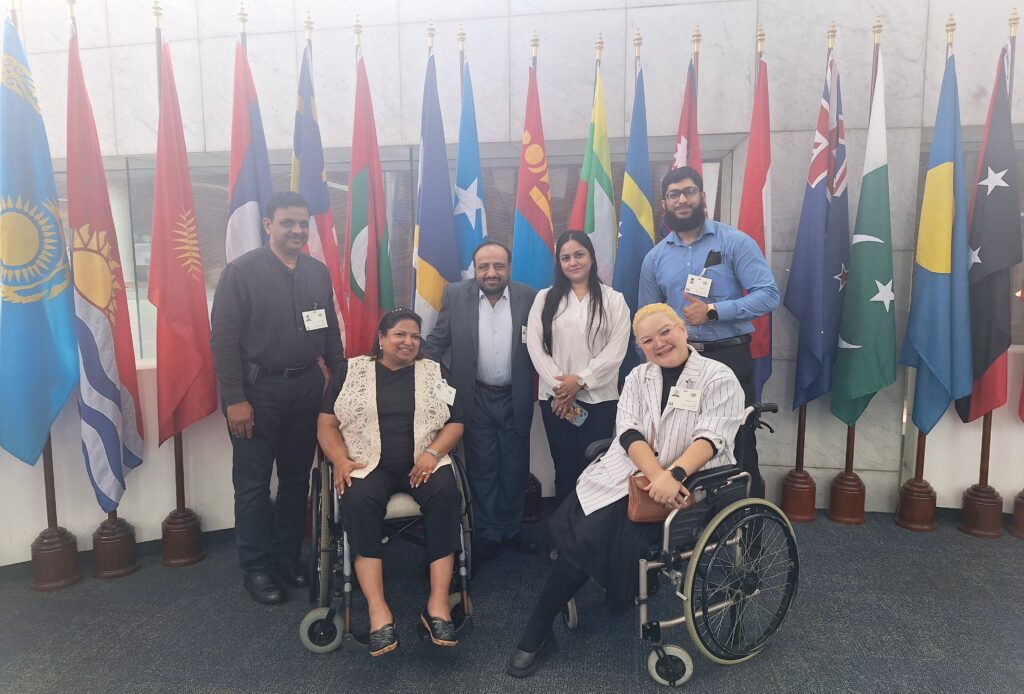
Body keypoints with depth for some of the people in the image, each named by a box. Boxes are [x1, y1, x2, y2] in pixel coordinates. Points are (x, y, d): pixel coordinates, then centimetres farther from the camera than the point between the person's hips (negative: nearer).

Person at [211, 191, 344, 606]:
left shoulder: (318, 272, 7)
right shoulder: (241, 272, -7)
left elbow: (331, 333, 11)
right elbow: (224, 341, -10)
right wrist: (235, 399, -14)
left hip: (307, 389, 5)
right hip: (258, 390, -4)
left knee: (297, 480, 13)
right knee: (253, 485, 6)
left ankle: (288, 560, 28)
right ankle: (255, 569, 21)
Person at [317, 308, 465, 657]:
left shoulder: (433, 372, 14)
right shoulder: (351, 371, 11)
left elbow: (455, 423, 9)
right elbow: (327, 424, 8)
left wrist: (433, 453, -10)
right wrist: (340, 461, -11)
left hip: (424, 461, 1)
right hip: (369, 464, 0)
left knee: (445, 493, -31)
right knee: (359, 500, -33)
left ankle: (438, 603, -28)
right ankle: (378, 612, -34)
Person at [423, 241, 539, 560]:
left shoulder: (529, 297, -5)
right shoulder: (455, 295, -4)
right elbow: (437, 341, 0)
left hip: (515, 399, 1)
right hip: (476, 399, 0)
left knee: (515, 468, 13)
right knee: (482, 469, 10)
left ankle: (512, 528, 32)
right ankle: (487, 532, 27)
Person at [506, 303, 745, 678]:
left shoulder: (719, 378, 0)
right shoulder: (637, 378, 13)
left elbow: (711, 438, -13)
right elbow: (629, 433, -2)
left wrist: (672, 475, -31)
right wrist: (655, 475, -21)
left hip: (684, 484, -4)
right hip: (628, 475, 4)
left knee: (592, 534, -23)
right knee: (573, 529, -21)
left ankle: (538, 632, -1)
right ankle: (537, 632, -6)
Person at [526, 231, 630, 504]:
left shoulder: (613, 299, 4)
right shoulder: (545, 298, 8)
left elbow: (616, 349, -5)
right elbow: (535, 346, 0)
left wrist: (580, 380, -12)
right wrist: (559, 386, -9)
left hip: (599, 397, -1)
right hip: (555, 397, 1)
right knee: (564, 468, 8)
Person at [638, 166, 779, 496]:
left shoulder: (734, 242, -4)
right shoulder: (655, 258, 8)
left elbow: (768, 295, -11)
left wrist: (713, 311, -19)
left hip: (730, 358, -4)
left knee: (739, 444, 4)